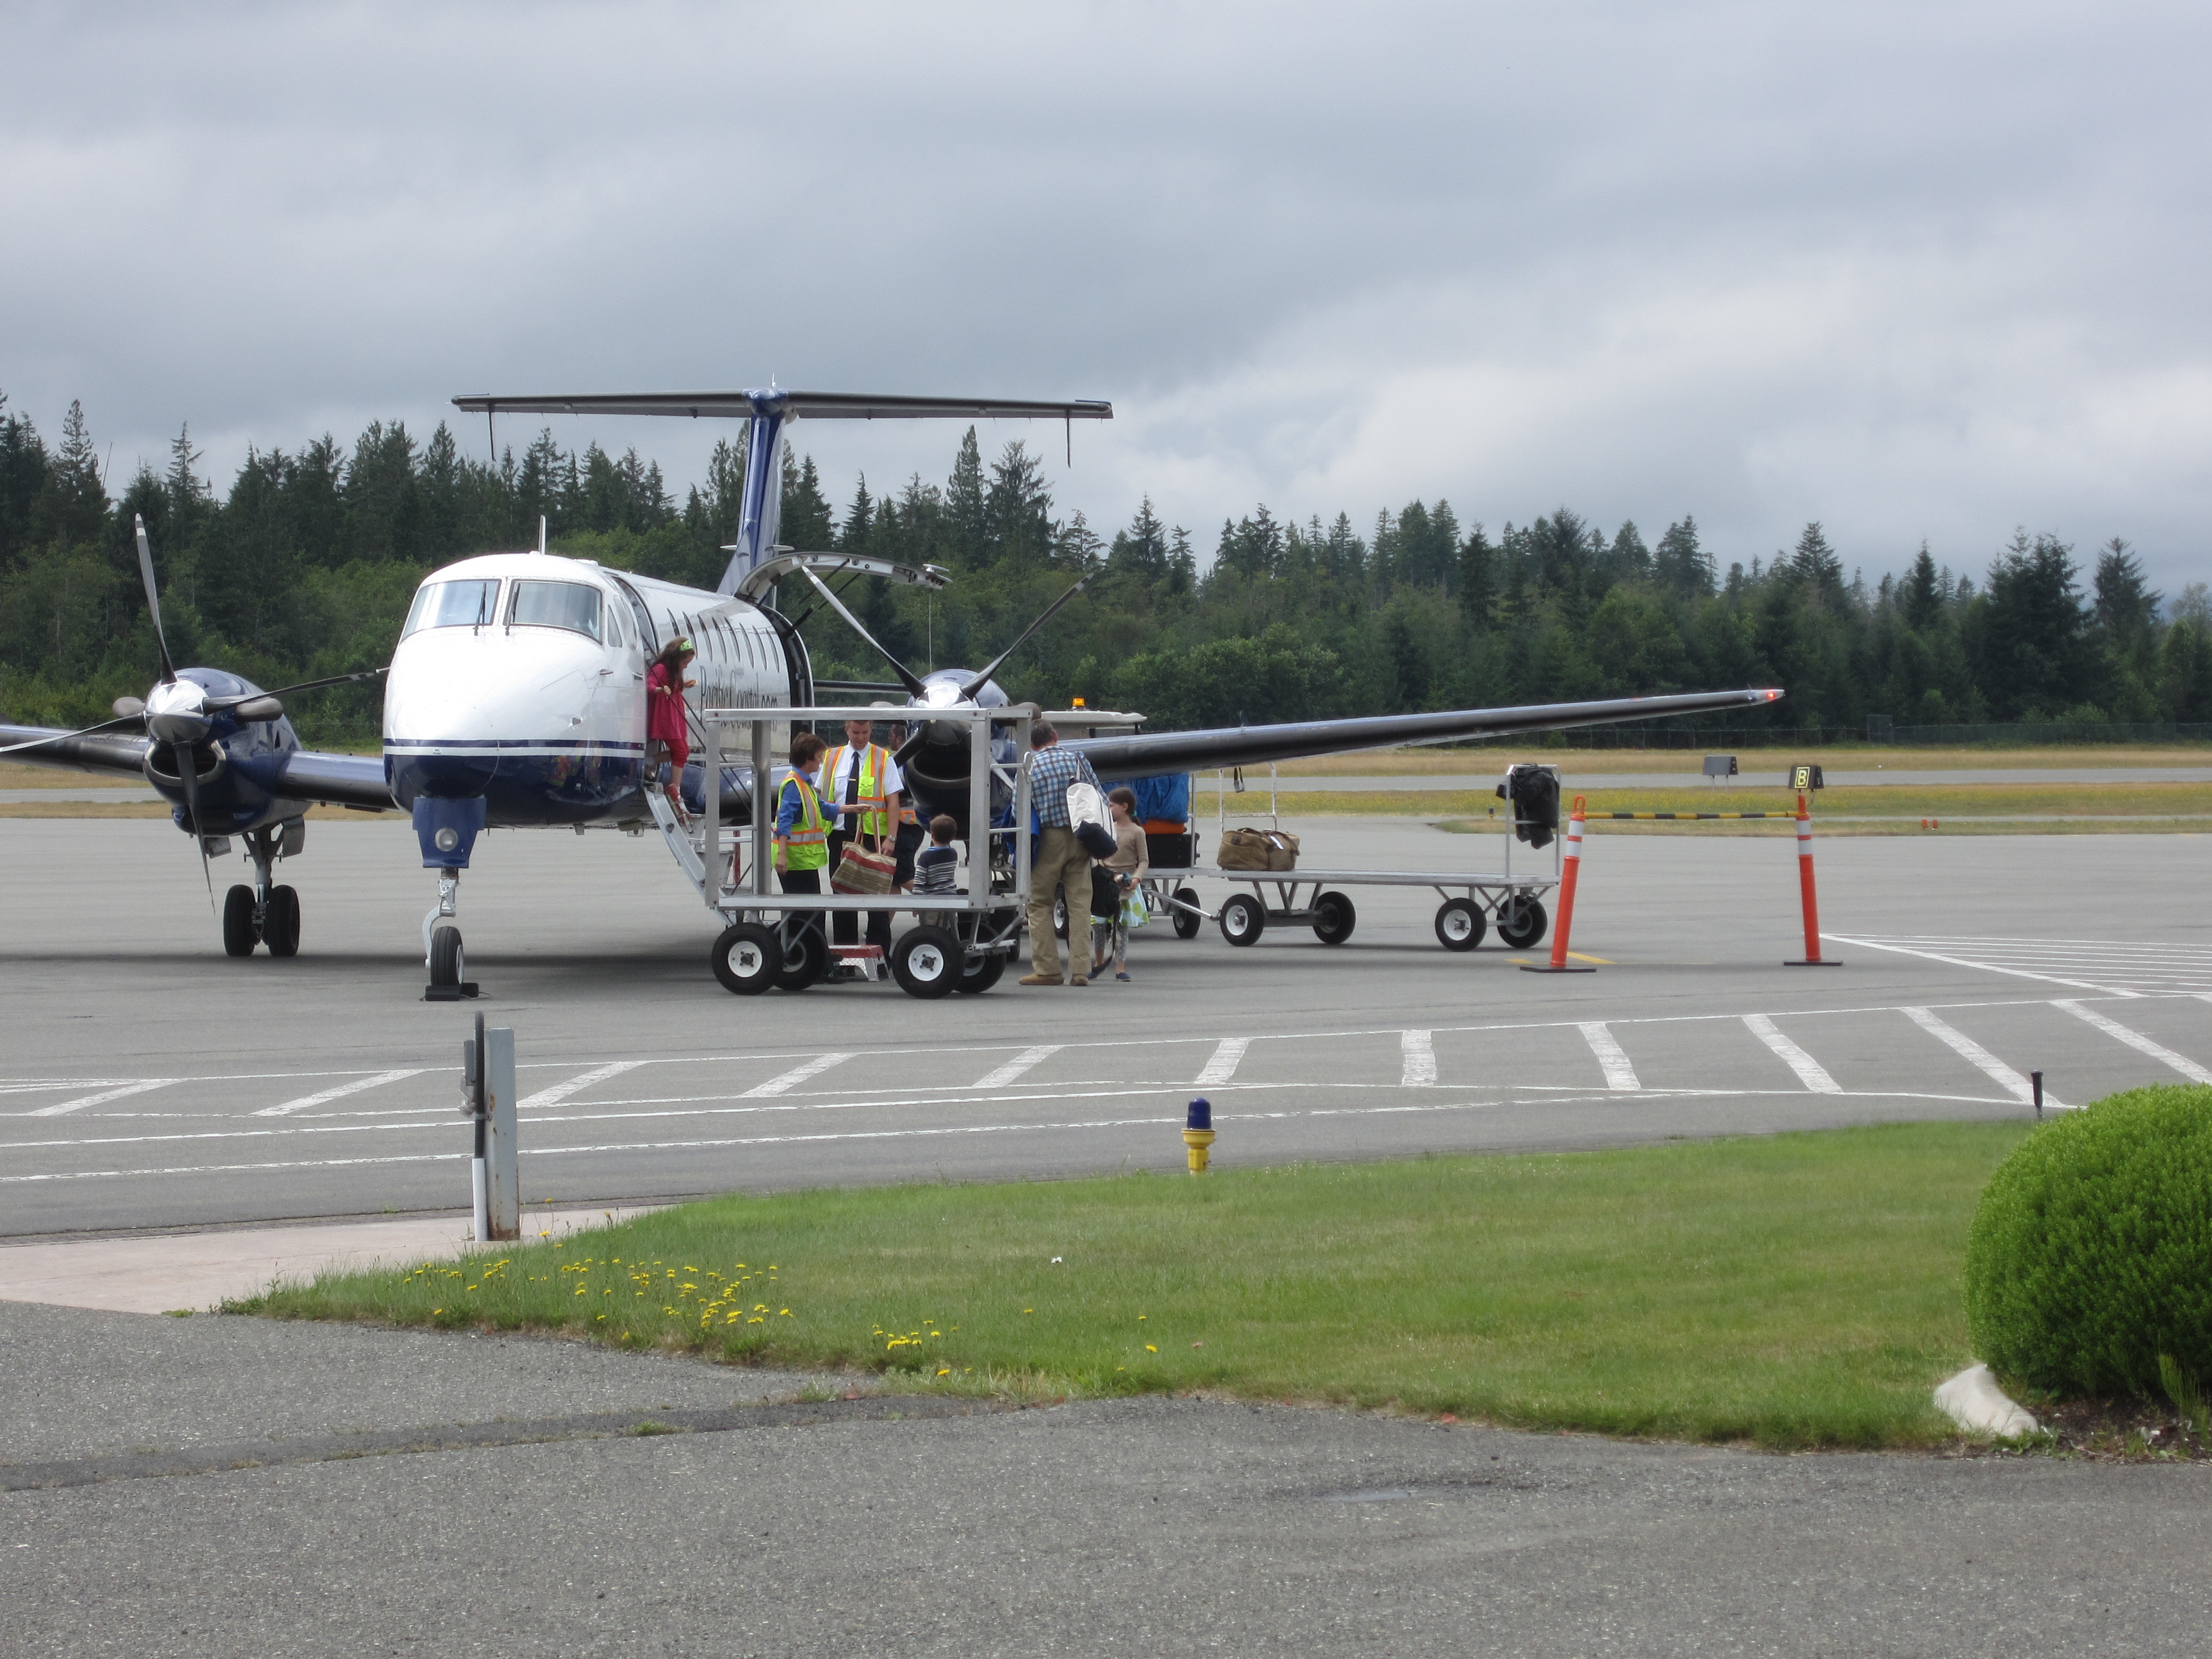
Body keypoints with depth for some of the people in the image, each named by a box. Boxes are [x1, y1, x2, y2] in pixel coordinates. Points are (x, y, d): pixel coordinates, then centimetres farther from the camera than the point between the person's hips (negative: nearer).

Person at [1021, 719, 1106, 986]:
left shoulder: (1029, 768, -1)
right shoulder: (1077, 759, 7)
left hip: (1049, 839, -3)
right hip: (1080, 838, 3)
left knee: (1040, 904, 6)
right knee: (1079, 904, 4)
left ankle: (1047, 969, 2)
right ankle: (1080, 970, 0)